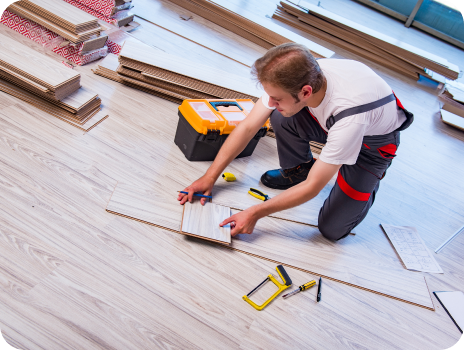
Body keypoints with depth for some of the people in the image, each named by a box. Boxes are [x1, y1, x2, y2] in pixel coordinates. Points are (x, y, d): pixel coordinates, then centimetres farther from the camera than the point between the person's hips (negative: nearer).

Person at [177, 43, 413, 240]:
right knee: (281, 119, -26)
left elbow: (313, 187, -33)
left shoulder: (349, 115, -43)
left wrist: (255, 213, -27)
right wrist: (209, 178, -16)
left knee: (333, 229, -12)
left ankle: (367, 184, 17)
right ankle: (297, 170, 5)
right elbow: (247, 127, -18)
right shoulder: (292, 78, -28)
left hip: (375, 139, -5)